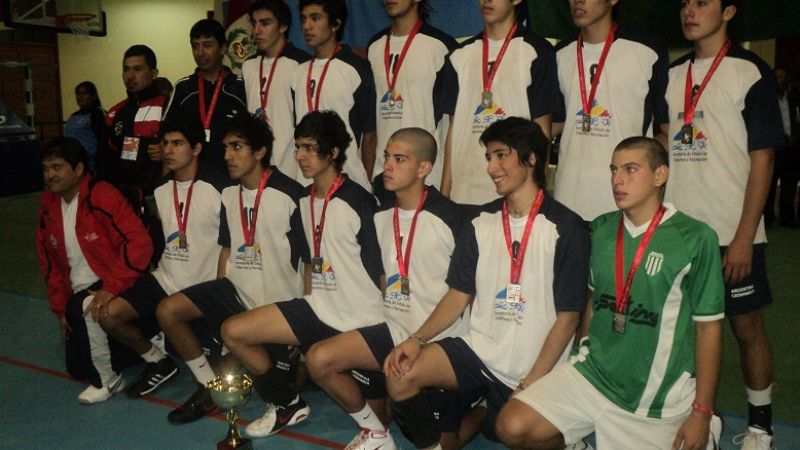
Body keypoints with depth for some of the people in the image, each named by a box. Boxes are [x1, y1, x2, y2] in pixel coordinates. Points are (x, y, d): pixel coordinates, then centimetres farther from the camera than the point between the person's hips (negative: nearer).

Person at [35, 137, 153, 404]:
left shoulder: (103, 197, -18)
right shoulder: (48, 209, 4)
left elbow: (140, 243, -26)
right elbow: (50, 264, 12)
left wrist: (111, 288, -31)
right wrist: (60, 309, 8)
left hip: (112, 288, -8)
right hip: (80, 294, 8)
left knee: (84, 308, -37)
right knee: (77, 369, 10)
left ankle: (107, 380, -13)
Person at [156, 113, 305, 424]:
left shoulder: (288, 194, -15)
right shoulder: (229, 194, 7)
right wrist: (215, 303, 11)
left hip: (279, 304, -6)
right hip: (235, 290, 6)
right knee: (168, 311, -8)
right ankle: (210, 386, 7)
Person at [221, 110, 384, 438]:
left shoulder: (358, 202, -14)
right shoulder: (304, 201, 8)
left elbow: (382, 272, -11)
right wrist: (301, 326, 16)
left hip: (360, 321, -7)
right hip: (317, 309, 7)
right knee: (233, 332, 0)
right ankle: (288, 405, 17)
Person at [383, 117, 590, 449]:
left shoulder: (566, 229, -9)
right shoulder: (481, 223, 5)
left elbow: (567, 318, -9)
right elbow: (459, 295, 5)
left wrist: (529, 387, -14)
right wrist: (417, 339, -11)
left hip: (535, 370, -3)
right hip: (479, 348, 3)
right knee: (400, 374, -17)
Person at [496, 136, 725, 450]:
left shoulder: (696, 238, -11)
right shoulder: (601, 229, 3)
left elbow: (708, 327, -7)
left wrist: (702, 413, -7)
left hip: (660, 399, -3)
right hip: (594, 373, 3)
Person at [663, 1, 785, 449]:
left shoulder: (751, 72, -4)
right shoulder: (671, 74, 11)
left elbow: (762, 159, -7)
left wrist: (744, 238, -13)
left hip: (732, 233, -4)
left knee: (747, 326, 6)